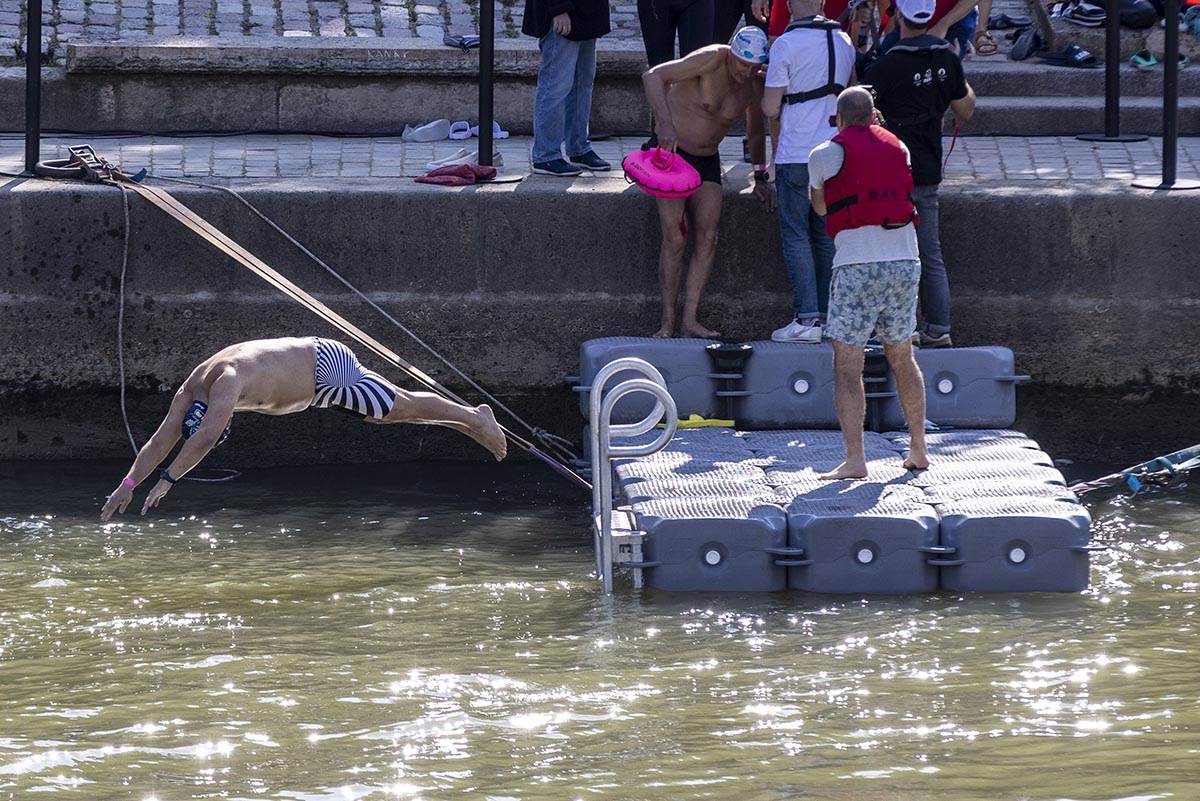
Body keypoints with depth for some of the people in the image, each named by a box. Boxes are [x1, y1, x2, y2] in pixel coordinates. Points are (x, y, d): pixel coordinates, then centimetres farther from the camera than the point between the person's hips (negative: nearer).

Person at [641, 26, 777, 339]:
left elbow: (757, 131, 17)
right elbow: (653, 76, -30)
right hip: (672, 151, -5)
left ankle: (689, 320, -8)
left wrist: (761, 178, 13)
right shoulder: (712, 60, -22)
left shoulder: (756, 85, -4)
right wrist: (666, 124, -42)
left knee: (707, 237, -9)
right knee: (674, 238, -14)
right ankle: (668, 322, -7)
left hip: (707, 160, 5)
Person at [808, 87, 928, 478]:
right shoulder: (897, 147, 13)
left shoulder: (826, 154, 2)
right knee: (902, 358, 18)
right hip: (905, 261, 5)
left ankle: (854, 458, -13)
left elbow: (819, 206, 18)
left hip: (857, 266, -5)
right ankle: (918, 449, 23)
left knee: (847, 365, -4)